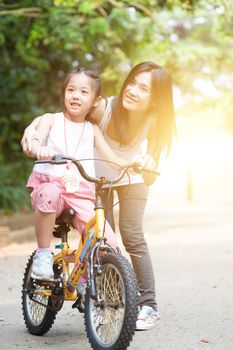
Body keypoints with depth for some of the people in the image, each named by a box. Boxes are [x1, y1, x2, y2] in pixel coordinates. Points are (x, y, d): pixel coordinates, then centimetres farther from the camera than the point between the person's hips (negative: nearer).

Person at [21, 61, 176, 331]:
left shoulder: (156, 124, -24)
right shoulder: (105, 108, -29)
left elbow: (149, 179, -22)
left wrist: (148, 168, -42)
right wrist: (32, 128, -42)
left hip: (132, 180, 0)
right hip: (98, 176, 1)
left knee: (132, 236, -15)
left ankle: (149, 306, -6)